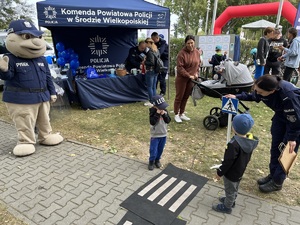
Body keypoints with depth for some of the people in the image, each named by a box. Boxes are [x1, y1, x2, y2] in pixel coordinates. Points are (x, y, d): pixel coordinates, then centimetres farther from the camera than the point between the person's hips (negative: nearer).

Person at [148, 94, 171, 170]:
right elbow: (152, 122, -25)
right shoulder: (152, 111, -17)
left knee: (160, 150, 18)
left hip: (163, 134, 4)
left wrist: (164, 114, -20)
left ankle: (157, 160, 40)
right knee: (153, 150, 4)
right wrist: (157, 114, -29)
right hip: (155, 135, -4)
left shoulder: (164, 110, -4)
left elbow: (168, 121, -6)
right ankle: (151, 161, 27)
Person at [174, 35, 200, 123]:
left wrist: (196, 73, -1)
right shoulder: (182, 53, -14)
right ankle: (176, 114, 14)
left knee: (186, 97, 12)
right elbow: (180, 67, -17)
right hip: (182, 78, -5)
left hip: (191, 79, 6)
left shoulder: (197, 52, 4)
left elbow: (198, 64, 14)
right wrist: (189, 75, -19)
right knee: (179, 97, 2)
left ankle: (182, 113, 25)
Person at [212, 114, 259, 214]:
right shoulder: (251, 140, -12)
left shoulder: (234, 144, -36)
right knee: (234, 188, 29)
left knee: (230, 190, 15)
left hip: (231, 173, -8)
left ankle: (227, 207, 36)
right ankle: (231, 201, 51)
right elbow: (247, 157, 4)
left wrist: (220, 172, -13)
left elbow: (228, 161, -27)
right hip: (240, 171, 8)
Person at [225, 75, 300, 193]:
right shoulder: (262, 89, -23)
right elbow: (253, 96, 2)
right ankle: (273, 175, 31)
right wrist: (237, 97, -9)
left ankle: (277, 182, 18)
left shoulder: (288, 95, -42)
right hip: (281, 115, 7)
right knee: (275, 146, 14)